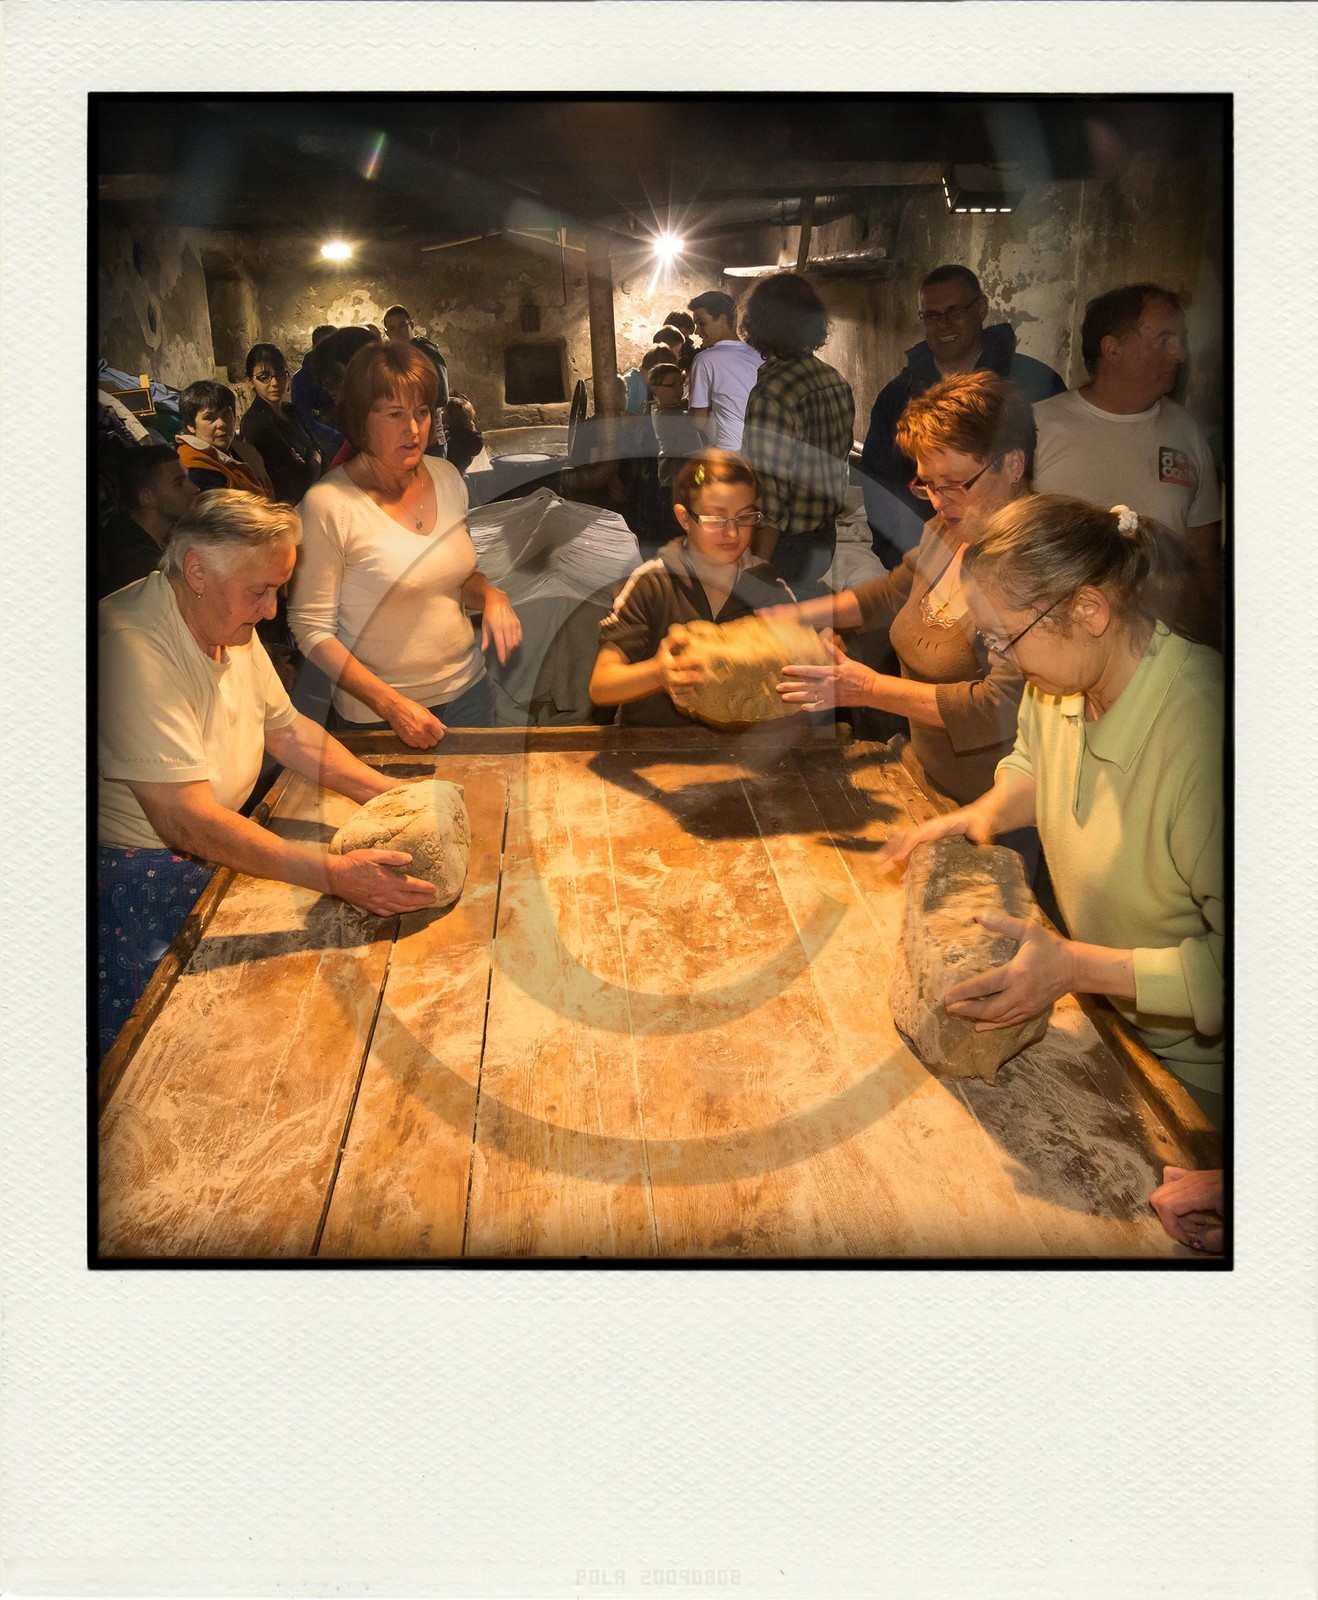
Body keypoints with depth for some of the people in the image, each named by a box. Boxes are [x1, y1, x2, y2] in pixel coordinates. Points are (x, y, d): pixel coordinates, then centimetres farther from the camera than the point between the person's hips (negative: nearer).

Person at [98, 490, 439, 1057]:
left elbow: (286, 731, 13)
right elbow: (186, 820, -32)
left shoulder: (228, 621, 2)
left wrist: (388, 794, 1)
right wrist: (334, 874, -34)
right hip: (132, 873, -8)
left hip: (212, 848, 8)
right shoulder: (133, 648, -28)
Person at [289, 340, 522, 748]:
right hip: (376, 715, -5)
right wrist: (392, 705, -20)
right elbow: (312, 629, -14)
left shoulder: (447, 477, 3)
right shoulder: (327, 504, -16)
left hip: (467, 688, 6)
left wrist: (491, 596, -5)